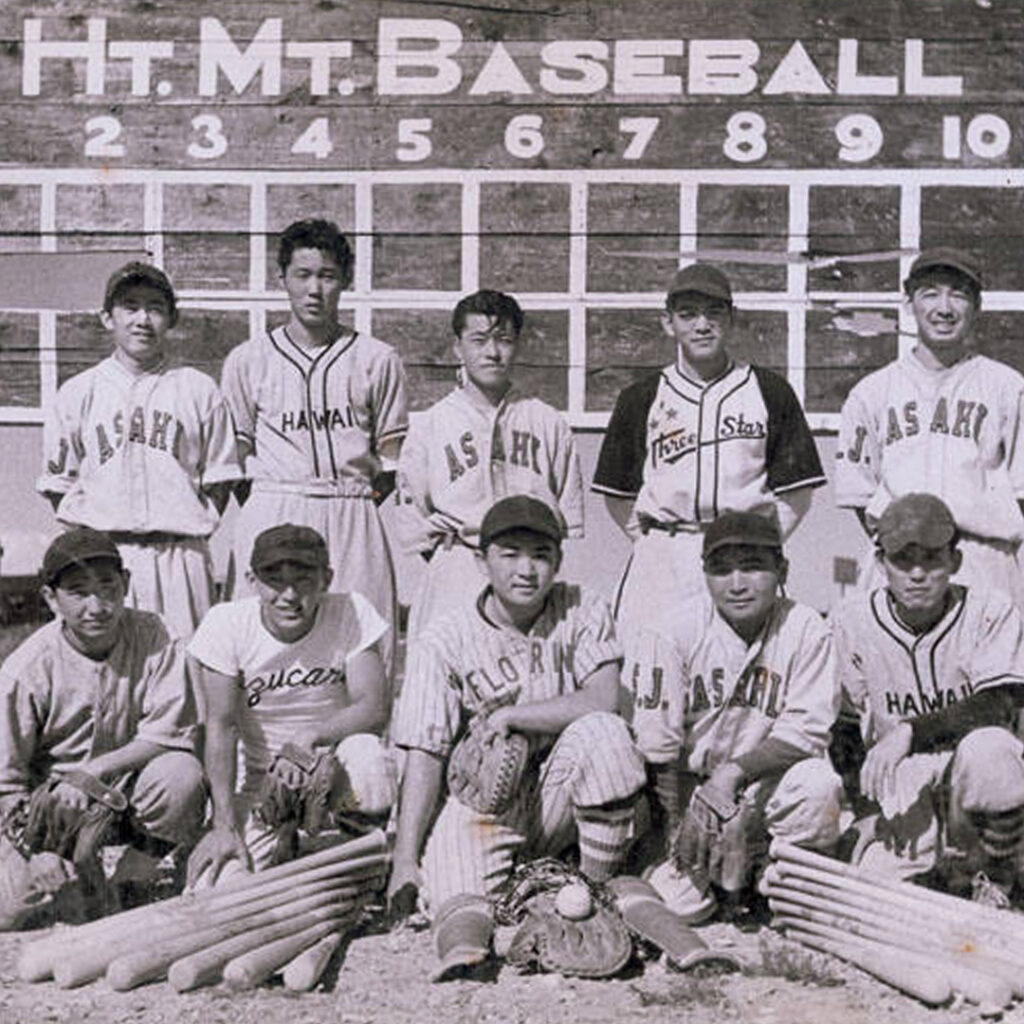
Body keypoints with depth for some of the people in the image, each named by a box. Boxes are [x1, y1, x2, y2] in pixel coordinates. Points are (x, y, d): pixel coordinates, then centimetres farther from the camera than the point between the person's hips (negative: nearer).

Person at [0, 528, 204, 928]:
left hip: (127, 790, 1)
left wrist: (92, 772, -26)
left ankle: (130, 887, -6)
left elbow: (172, 731, -17)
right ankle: (80, 876, 13)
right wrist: (35, 840, -26)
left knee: (182, 776, -31)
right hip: (51, 803, -1)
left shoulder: (150, 637, -12)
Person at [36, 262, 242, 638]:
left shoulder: (199, 390, 8)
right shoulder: (78, 392, 9)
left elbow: (219, 480, 10)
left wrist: (191, 531, -1)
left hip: (180, 555, 0)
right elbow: (58, 483, 10)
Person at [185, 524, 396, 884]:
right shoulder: (227, 624, -11)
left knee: (369, 759, -36)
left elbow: (375, 707, -17)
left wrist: (313, 737, -37)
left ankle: (299, 833, -6)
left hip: (335, 767, 0)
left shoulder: (352, 613, -11)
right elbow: (221, 725, -14)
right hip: (262, 782, 1)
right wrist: (224, 825, -23)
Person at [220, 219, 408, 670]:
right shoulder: (247, 360, 10)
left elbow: (392, 458, 10)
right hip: (271, 515, 0)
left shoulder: (377, 360, 9)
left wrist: (352, 503, -1)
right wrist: (266, 509, 0)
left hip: (352, 519, 0)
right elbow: (235, 459, 11)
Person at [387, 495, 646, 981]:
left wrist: (507, 715, -15)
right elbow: (424, 755, -10)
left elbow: (603, 701, -17)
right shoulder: (443, 642, -5)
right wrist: (405, 858, -20)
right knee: (452, 836, -31)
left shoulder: (582, 612, -2)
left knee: (601, 733, -27)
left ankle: (603, 887, -17)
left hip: (559, 795, 1)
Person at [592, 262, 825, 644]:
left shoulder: (771, 393, 8)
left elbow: (796, 495, 8)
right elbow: (617, 496, 13)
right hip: (661, 563, 1)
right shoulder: (641, 398, 10)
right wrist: (653, 542, 1)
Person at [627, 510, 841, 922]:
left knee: (818, 784, -31)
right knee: (683, 904, -17)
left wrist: (736, 771, -28)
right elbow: (656, 746, -11)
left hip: (764, 786, 0)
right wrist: (677, 827, -15)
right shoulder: (679, 628, -11)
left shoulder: (804, 628, -9)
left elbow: (806, 731, -14)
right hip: (687, 788, 0)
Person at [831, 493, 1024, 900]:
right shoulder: (852, 619, -2)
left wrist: (910, 730, -34)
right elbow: (845, 722, 5)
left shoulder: (989, 611, -9)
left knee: (987, 748, -36)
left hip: (972, 773, -2)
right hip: (903, 783, 2)